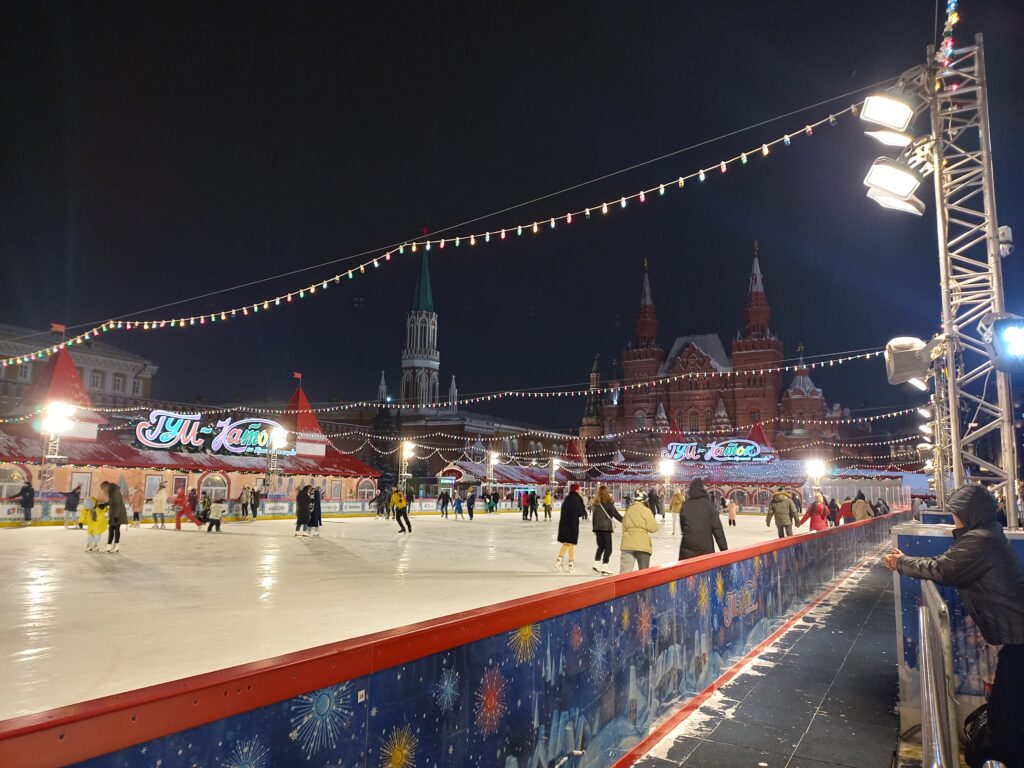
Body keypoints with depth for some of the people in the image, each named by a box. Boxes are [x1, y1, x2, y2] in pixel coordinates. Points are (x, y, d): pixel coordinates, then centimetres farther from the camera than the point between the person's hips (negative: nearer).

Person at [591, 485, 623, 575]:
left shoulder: (596, 503, 7)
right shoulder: (608, 502, -9)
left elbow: (593, 516, 11)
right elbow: (615, 513, -10)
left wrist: (594, 528, 19)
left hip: (597, 527, 5)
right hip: (606, 527, -5)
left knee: (600, 546, 18)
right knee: (608, 548, 1)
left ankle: (597, 564, 14)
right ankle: (605, 566, -7)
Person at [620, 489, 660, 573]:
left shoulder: (628, 510, 11)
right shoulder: (646, 511, -5)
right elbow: (653, 527, -6)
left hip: (628, 544, 3)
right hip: (642, 545, -3)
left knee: (625, 571, -2)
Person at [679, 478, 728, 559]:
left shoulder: (685, 505, 3)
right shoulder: (708, 504, -4)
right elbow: (717, 528, -5)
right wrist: (724, 549, 0)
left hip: (688, 547, 2)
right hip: (706, 547, -2)